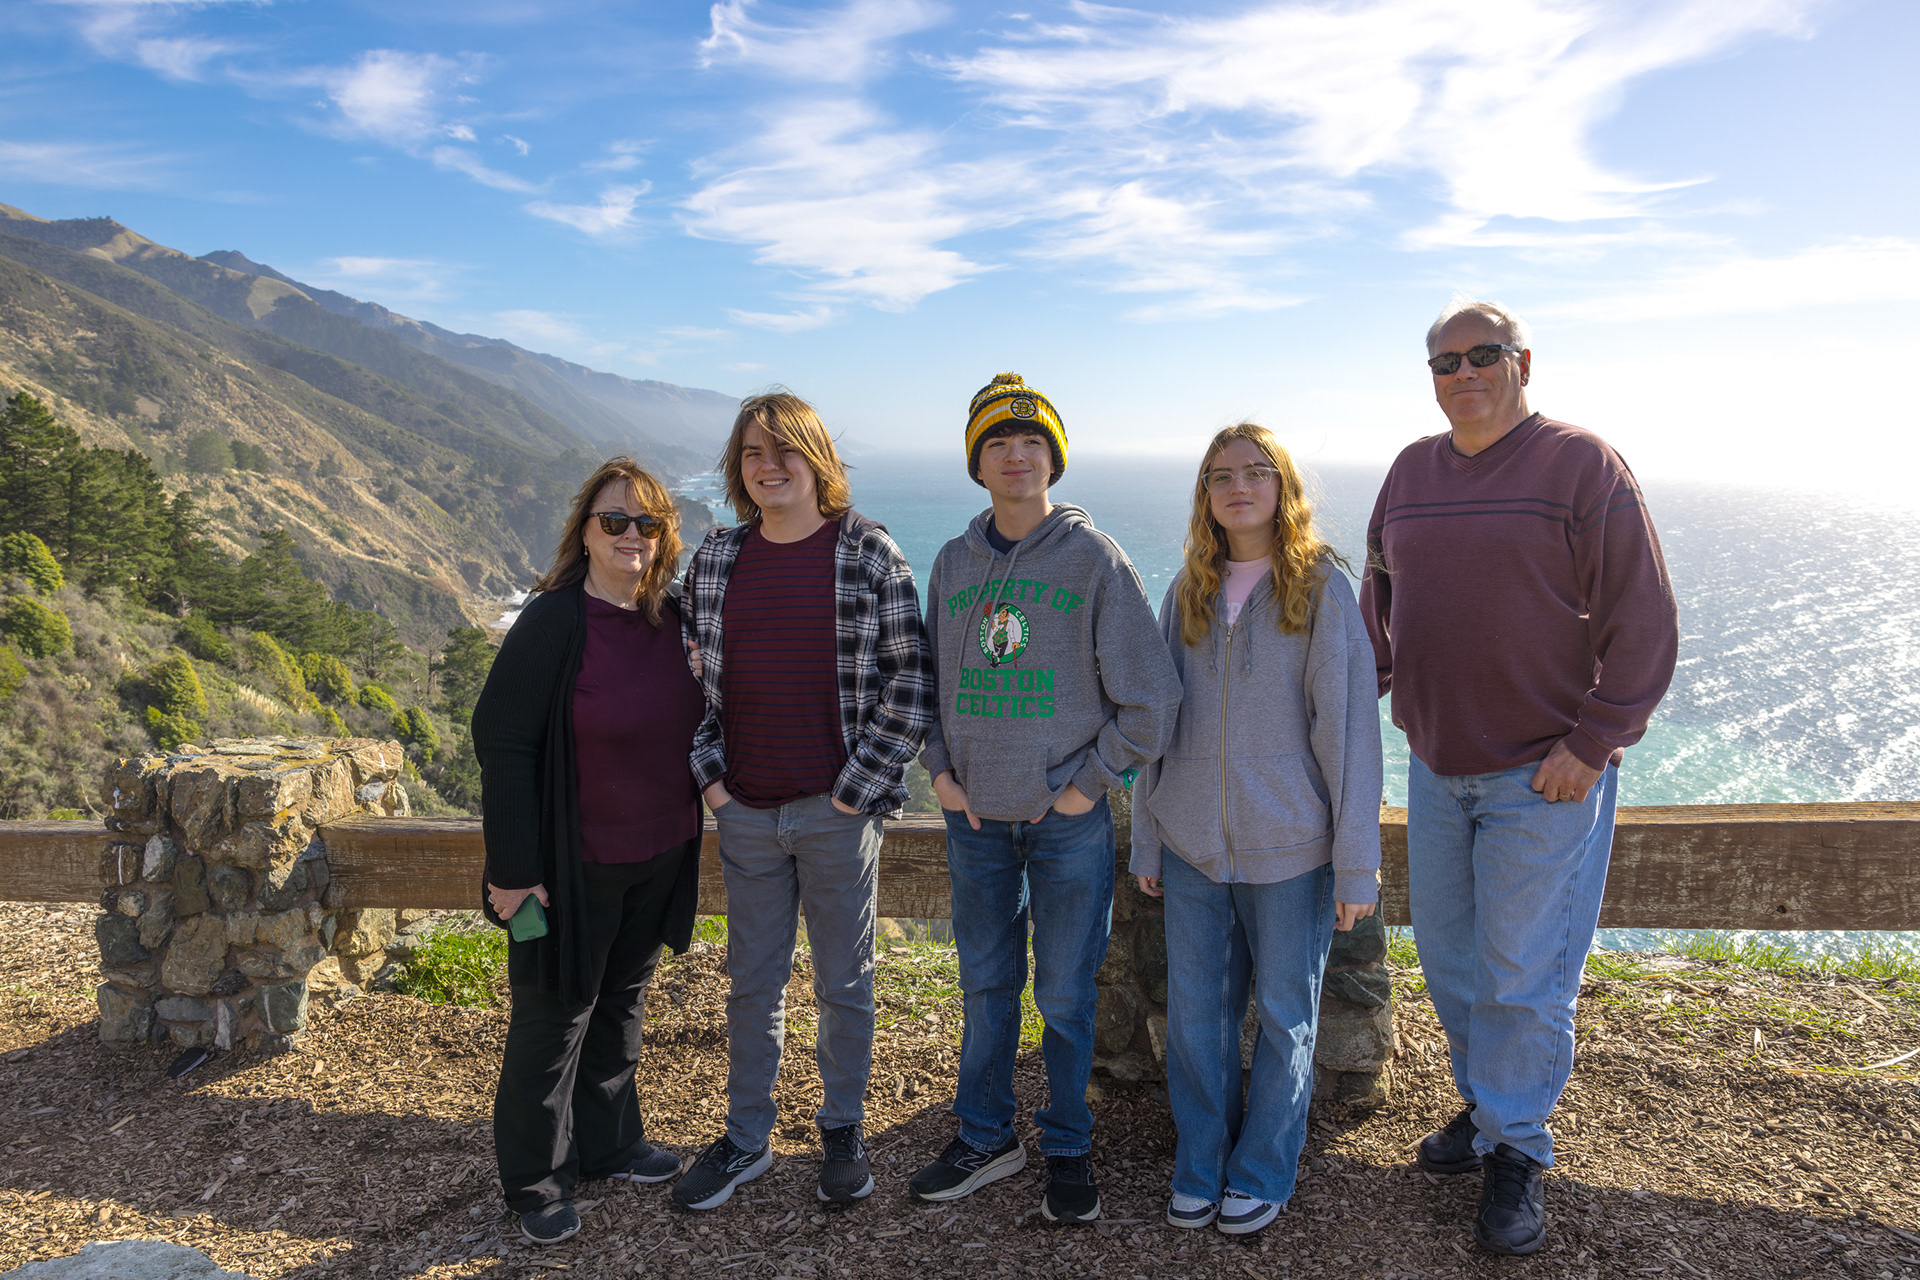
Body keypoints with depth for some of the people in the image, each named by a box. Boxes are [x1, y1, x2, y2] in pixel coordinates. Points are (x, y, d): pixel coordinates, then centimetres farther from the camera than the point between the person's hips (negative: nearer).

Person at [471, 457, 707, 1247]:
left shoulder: (673, 618, 0)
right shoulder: (552, 624, -18)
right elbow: (500, 741, -17)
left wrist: (688, 823, 7)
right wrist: (513, 869, -18)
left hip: (659, 857, 6)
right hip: (575, 865, -6)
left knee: (622, 1003, 20)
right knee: (555, 1015, 9)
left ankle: (608, 1144, 39)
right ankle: (537, 1180, 28)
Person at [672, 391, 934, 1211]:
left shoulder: (869, 553, -5)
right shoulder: (716, 558, 6)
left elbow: (912, 676, -7)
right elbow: (689, 672, 13)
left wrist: (861, 784, -10)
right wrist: (708, 773, 2)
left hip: (839, 808, -3)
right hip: (745, 810, 3)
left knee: (845, 982, 12)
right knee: (752, 982, 15)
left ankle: (842, 1133, 31)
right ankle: (745, 1140, 32)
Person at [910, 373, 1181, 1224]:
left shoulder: (1093, 557, -6)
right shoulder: (954, 562, 6)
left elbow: (1151, 698, -6)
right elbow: (927, 681, 16)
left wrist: (1088, 783, -7)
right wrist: (939, 768, 4)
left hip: (1069, 819, -3)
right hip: (974, 816, 3)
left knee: (1065, 995, 8)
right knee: (985, 985, 15)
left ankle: (1068, 1150, 27)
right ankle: (985, 1137, 32)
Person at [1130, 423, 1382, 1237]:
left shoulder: (1322, 588, -5)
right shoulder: (1186, 592, 6)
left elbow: (1349, 726, -7)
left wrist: (1357, 864, -9)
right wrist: (1145, 840, 9)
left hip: (1290, 848, -3)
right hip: (1192, 847, 3)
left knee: (1284, 1016, 11)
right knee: (1195, 1013, 10)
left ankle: (1262, 1173, 29)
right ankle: (1198, 1170, 28)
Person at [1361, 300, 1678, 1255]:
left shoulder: (1582, 465, -9)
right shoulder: (1412, 471, 8)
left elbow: (1644, 624, -11)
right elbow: (1379, 598, 21)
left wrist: (1591, 745, -15)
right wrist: (1366, 689, 10)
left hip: (1546, 776, -5)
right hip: (1435, 766, 6)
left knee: (1523, 976, 2)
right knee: (1447, 955, 15)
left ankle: (1517, 1151, 20)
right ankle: (1484, 1105, 35)